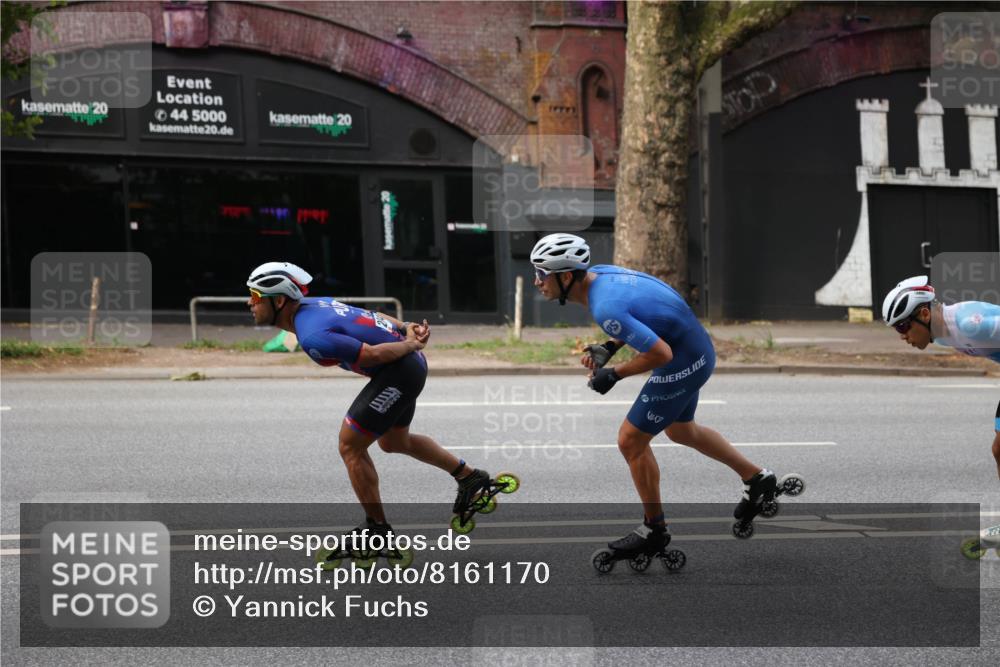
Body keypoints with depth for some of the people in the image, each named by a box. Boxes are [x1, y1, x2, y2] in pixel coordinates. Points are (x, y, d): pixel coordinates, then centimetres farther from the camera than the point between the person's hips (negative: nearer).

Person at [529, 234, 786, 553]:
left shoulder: (605, 308, -31)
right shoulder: (599, 272, -3)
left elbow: (660, 353, -29)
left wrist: (614, 374, -16)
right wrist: (609, 347, 4)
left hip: (683, 363, -10)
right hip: (696, 348, 10)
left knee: (631, 441, 0)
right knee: (680, 430, 29)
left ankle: (654, 529, 16)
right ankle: (756, 478, 42)